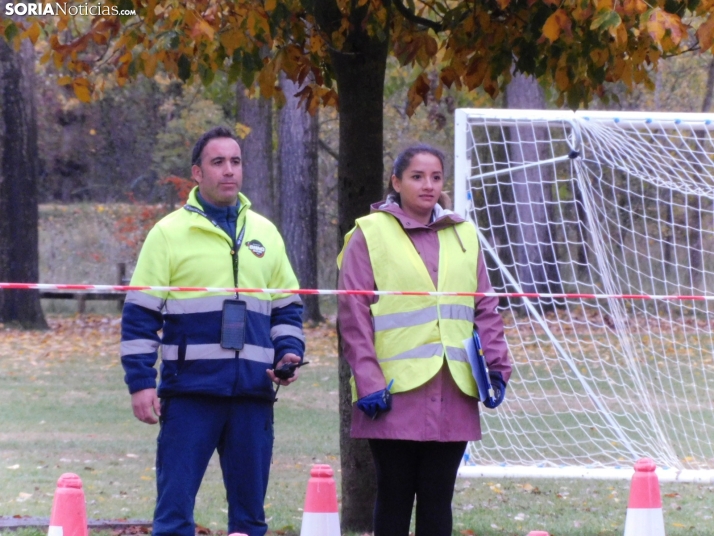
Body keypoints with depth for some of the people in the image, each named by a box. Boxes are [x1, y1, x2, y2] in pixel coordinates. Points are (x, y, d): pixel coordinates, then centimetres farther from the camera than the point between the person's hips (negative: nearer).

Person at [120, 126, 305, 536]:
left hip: (253, 394, 4)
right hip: (189, 393, -4)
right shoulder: (169, 233, 1)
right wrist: (141, 383, -7)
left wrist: (290, 351, 2)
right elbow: (140, 315, 1)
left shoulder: (265, 233, 14)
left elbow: (288, 306, 21)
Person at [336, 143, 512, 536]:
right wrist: (368, 382, -11)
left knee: (437, 499, 8)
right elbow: (353, 316, -4)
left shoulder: (463, 235, 13)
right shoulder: (370, 234, -1)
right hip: (396, 390, -4)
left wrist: (496, 364, 4)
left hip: (452, 394, 4)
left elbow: (485, 308, 16)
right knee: (394, 498, 1)